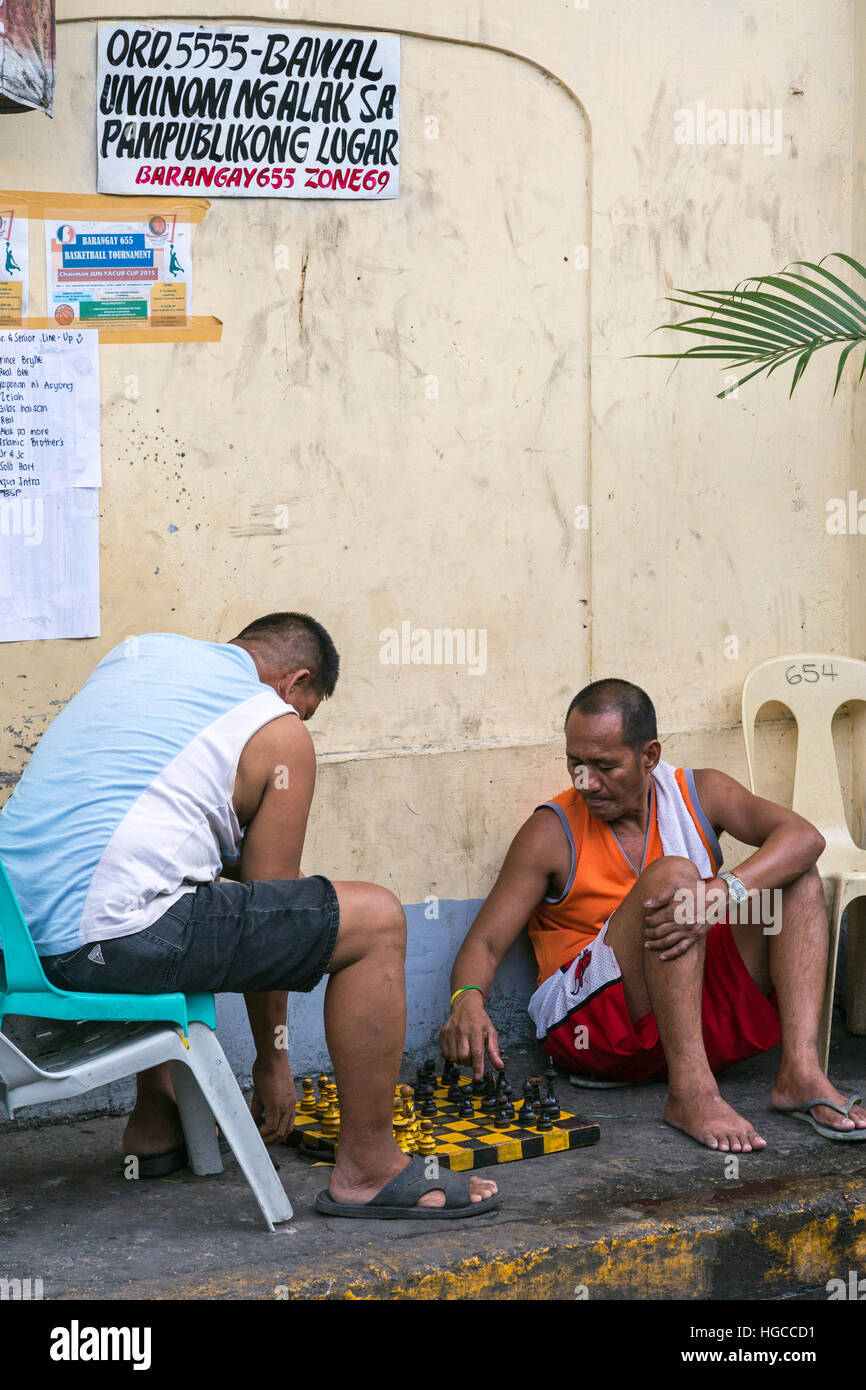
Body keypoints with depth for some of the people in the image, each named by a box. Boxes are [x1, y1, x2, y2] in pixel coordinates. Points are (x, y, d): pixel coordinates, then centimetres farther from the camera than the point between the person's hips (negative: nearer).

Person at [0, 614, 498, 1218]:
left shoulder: (139, 649, 21)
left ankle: (155, 1123, 39)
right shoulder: (281, 735, 3)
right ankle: (368, 1167, 5)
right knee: (376, 919, -1)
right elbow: (269, 903, 8)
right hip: (108, 942, -8)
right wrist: (273, 1063, 19)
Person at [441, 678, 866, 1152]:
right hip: (590, 1020, -4)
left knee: (795, 875, -8)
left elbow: (804, 837, -11)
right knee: (672, 874, -27)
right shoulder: (553, 832, -3)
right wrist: (468, 1002, -32)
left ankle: (800, 1071, -24)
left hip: (702, 1015, 5)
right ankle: (689, 1093, -36)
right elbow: (484, 943, -8)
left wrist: (722, 894, -30)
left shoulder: (699, 794, 5)